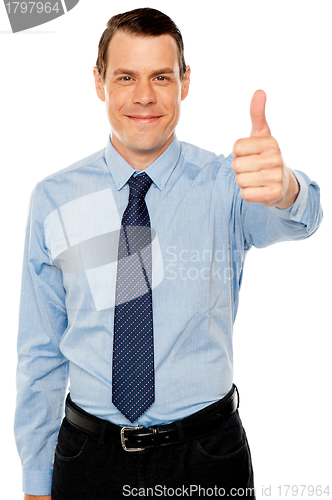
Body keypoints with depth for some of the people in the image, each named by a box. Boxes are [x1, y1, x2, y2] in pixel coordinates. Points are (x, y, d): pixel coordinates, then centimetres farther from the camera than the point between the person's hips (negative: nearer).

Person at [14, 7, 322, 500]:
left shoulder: (224, 184, -9)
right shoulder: (53, 200, -6)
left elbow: (297, 218, -32)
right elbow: (39, 352, -2)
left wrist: (282, 187, -55)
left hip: (206, 456, 0)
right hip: (88, 457, 1)